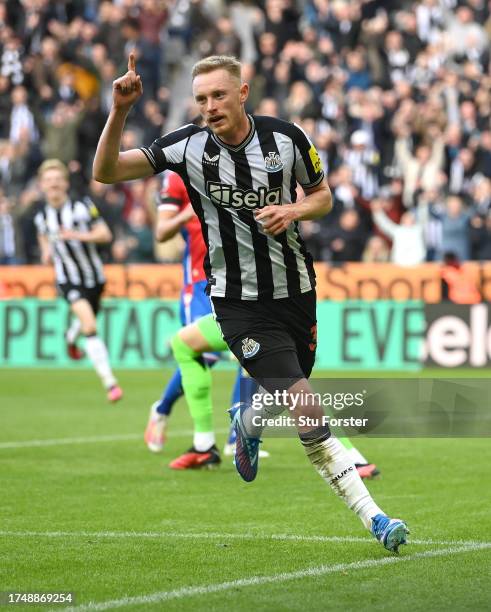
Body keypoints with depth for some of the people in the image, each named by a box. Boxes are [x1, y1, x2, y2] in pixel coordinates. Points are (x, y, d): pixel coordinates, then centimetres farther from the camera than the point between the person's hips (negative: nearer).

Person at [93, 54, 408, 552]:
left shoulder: (285, 137, -6)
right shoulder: (188, 146, -10)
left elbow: (322, 196, 9)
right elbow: (106, 171, -11)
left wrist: (293, 210, -13)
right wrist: (119, 111, -25)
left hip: (295, 291, 3)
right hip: (239, 302, -3)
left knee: (286, 398, 20)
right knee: (307, 411, -16)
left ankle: (246, 422, 56)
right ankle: (371, 515, -12)